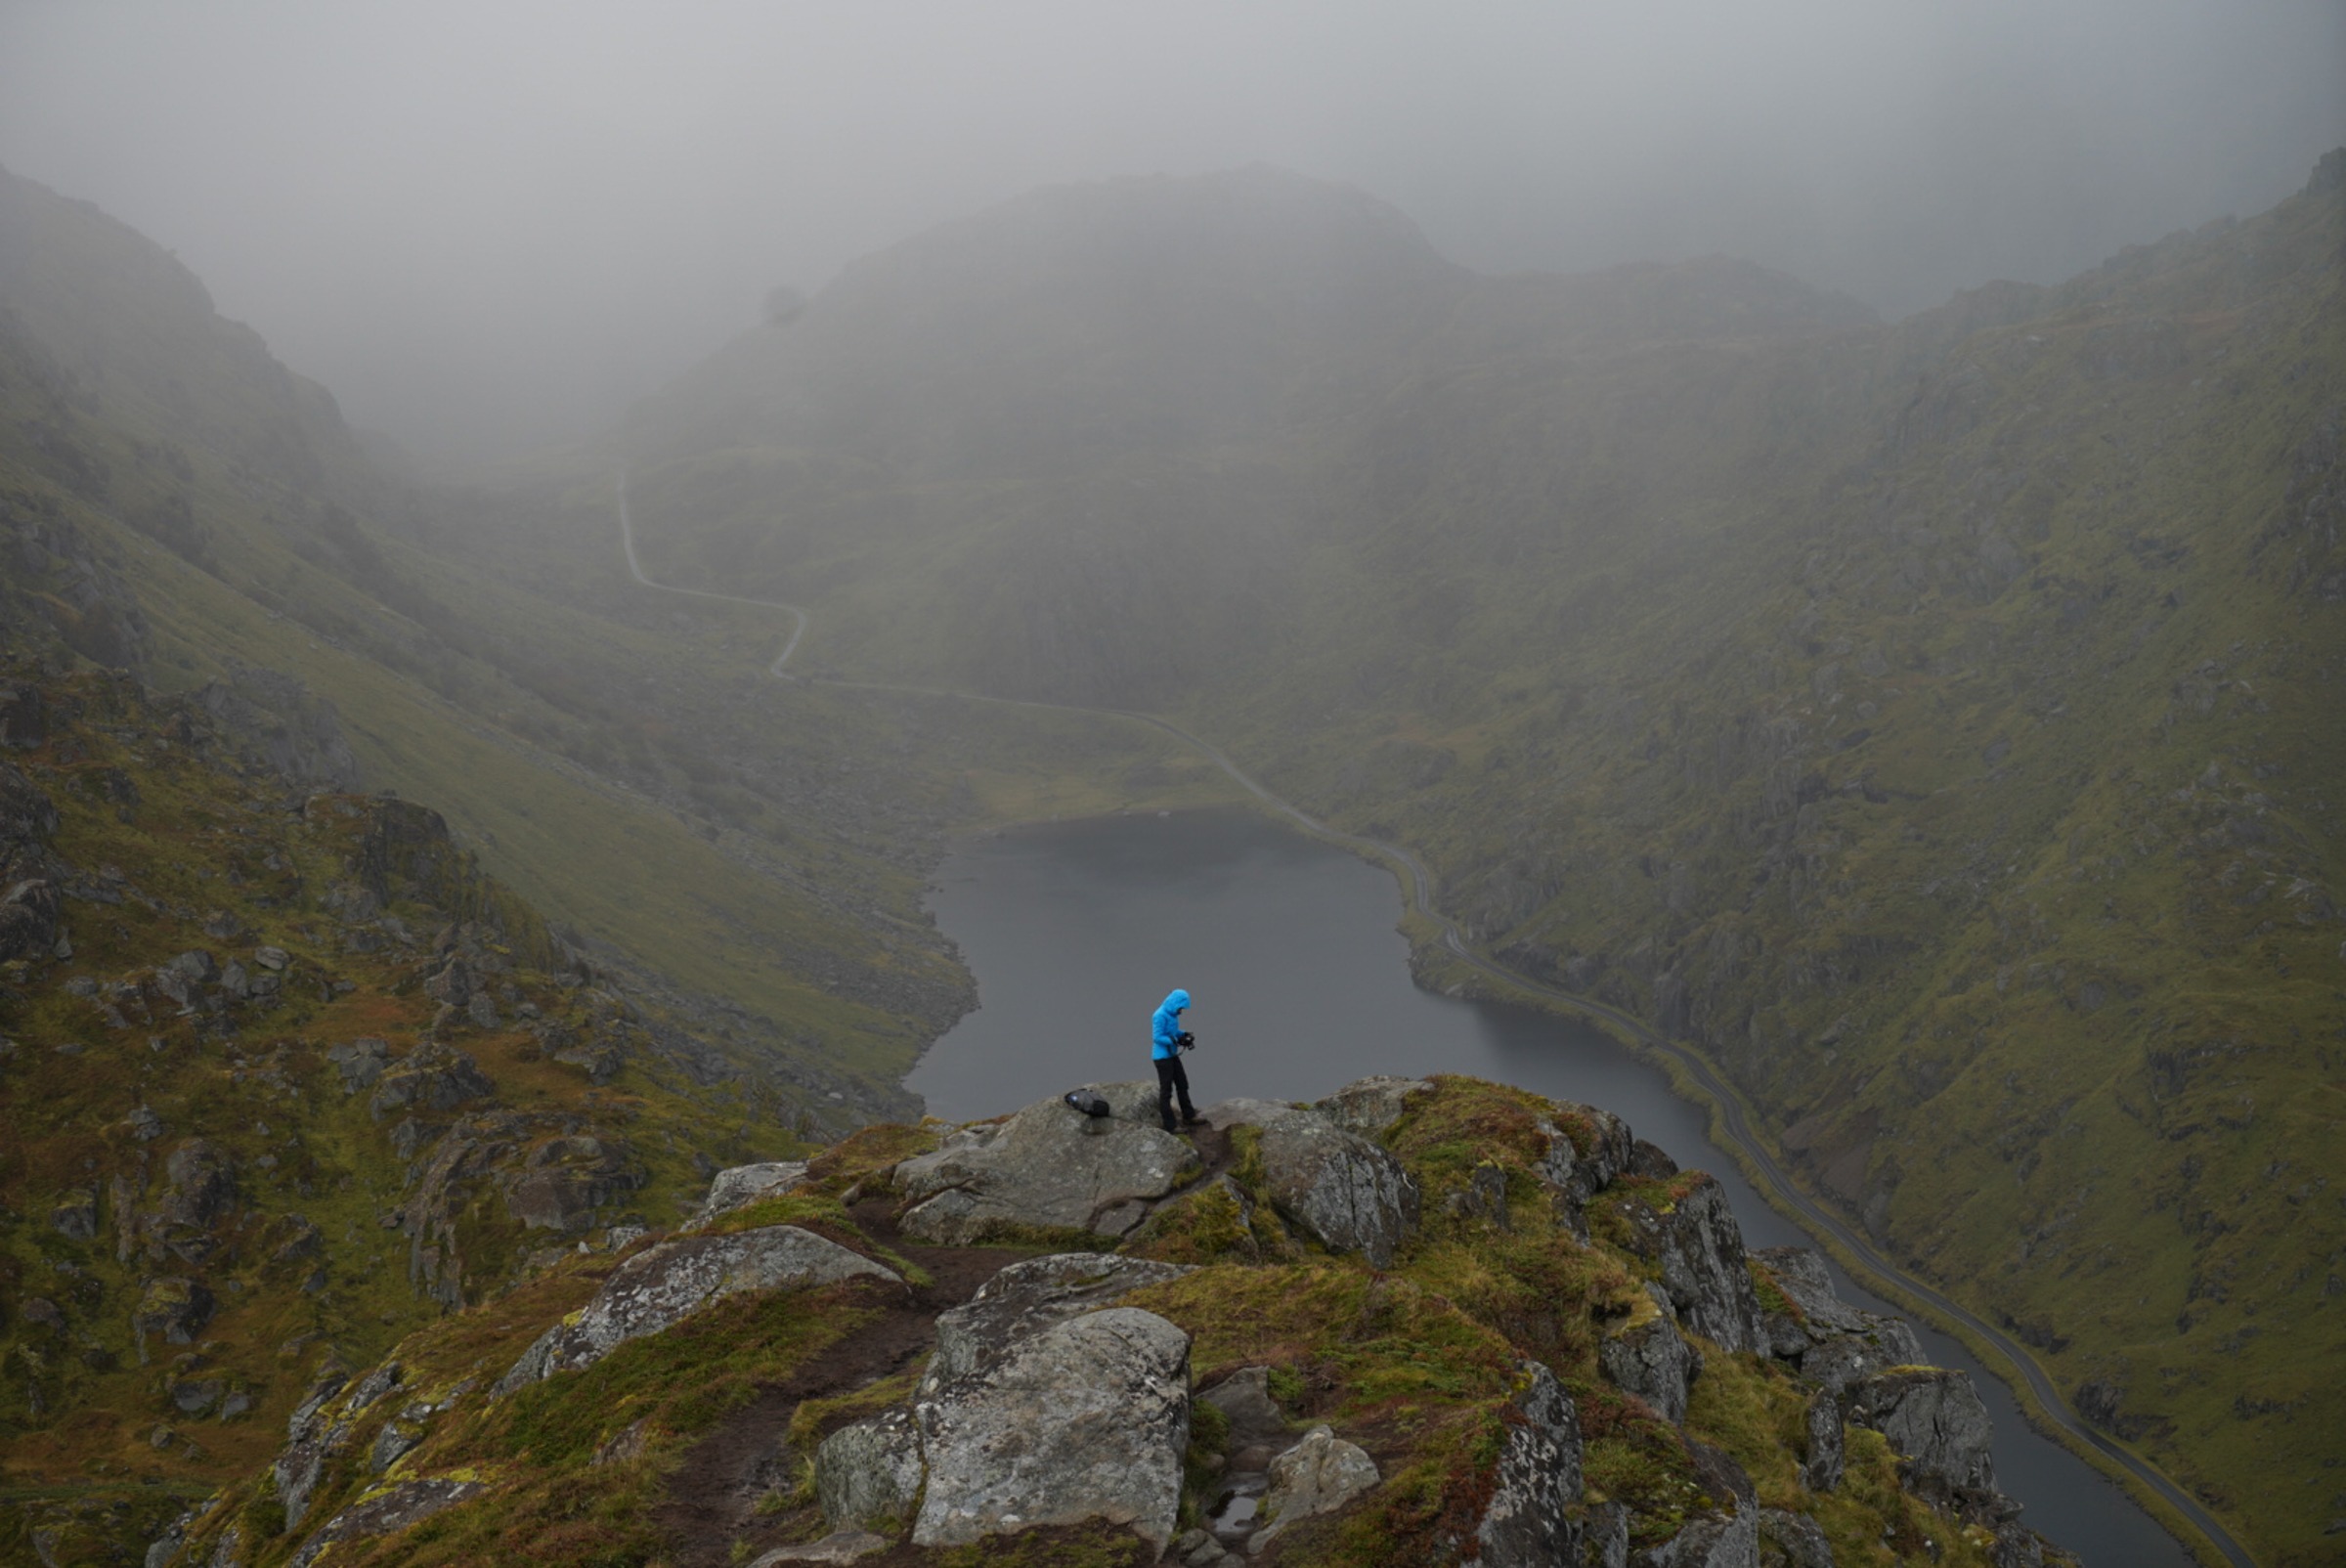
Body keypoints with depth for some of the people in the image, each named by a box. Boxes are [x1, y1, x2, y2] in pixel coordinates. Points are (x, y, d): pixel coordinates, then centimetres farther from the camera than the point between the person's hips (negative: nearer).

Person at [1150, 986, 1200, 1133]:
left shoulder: (1172, 1014, 4)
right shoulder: (1160, 1016, -22)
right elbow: (1157, 1038, -23)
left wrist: (1184, 1035, -4)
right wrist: (1176, 1041, -28)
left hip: (1172, 1055, 9)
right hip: (1162, 1057, -9)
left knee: (1182, 1084, 17)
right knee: (1166, 1090, -2)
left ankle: (1188, 1116, 29)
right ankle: (1169, 1126, 5)